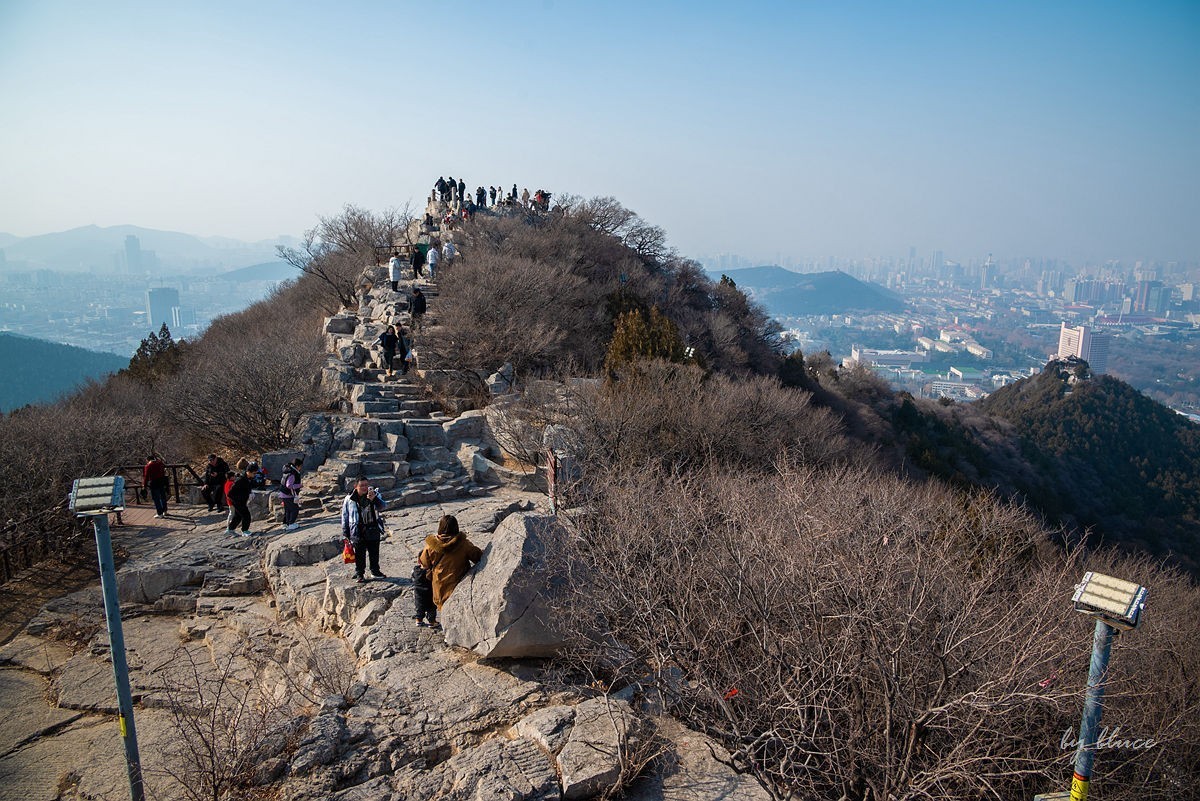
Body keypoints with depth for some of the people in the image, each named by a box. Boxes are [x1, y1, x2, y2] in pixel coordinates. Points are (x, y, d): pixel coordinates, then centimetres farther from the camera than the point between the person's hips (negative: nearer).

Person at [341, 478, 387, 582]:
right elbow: (345, 516, 3)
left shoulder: (375, 495, -3)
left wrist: (374, 499, -36)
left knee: (374, 553, 13)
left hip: (373, 530, 2)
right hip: (358, 532, -2)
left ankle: (375, 571, 30)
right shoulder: (349, 499, -6)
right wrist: (345, 533, 4)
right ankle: (359, 573, 22)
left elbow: (382, 507, -17)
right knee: (360, 555, 7)